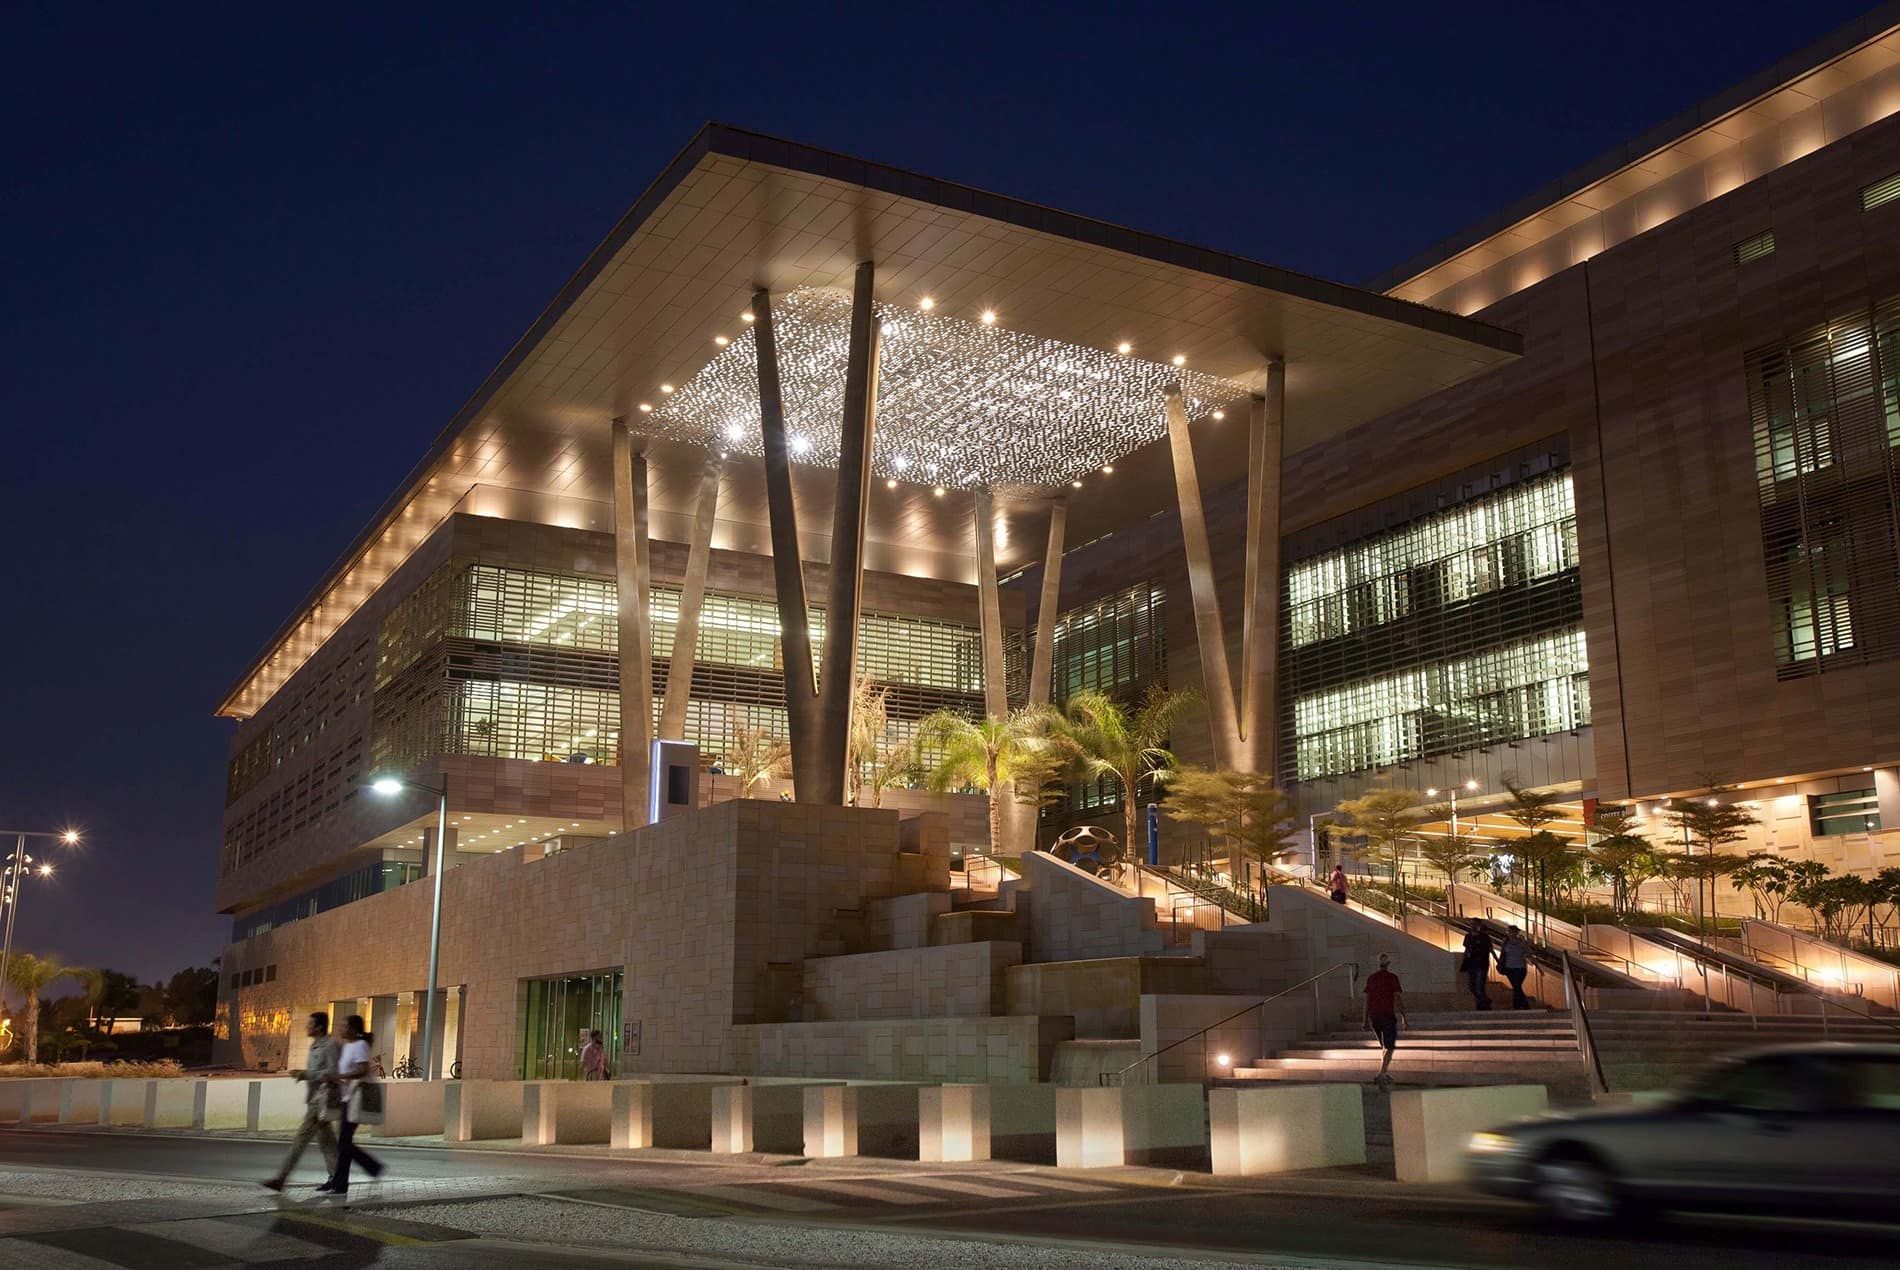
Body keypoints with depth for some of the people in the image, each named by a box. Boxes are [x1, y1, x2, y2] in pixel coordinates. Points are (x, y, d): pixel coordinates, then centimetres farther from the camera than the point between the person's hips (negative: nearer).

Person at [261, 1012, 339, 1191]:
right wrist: (301, 1073, 5)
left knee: (302, 1137, -9)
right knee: (325, 1140, 10)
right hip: (314, 1098, 10)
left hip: (322, 1100, -10)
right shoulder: (315, 1045, 16)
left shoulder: (330, 1045, -13)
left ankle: (281, 1179, -9)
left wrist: (306, 1074, -19)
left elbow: (333, 1072, -19)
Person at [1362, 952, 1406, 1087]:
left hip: (1374, 1016, 5)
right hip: (1388, 1016, -5)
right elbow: (1399, 998, -11)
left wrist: (1366, 1020, 9)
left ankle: (1384, 1072, 19)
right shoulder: (1392, 978, -8)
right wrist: (1404, 1017, -3)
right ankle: (1381, 1074, -13)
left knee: (1386, 1046, 21)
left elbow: (1367, 999, 5)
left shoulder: (1371, 978, 5)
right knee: (1390, 1048, 2)